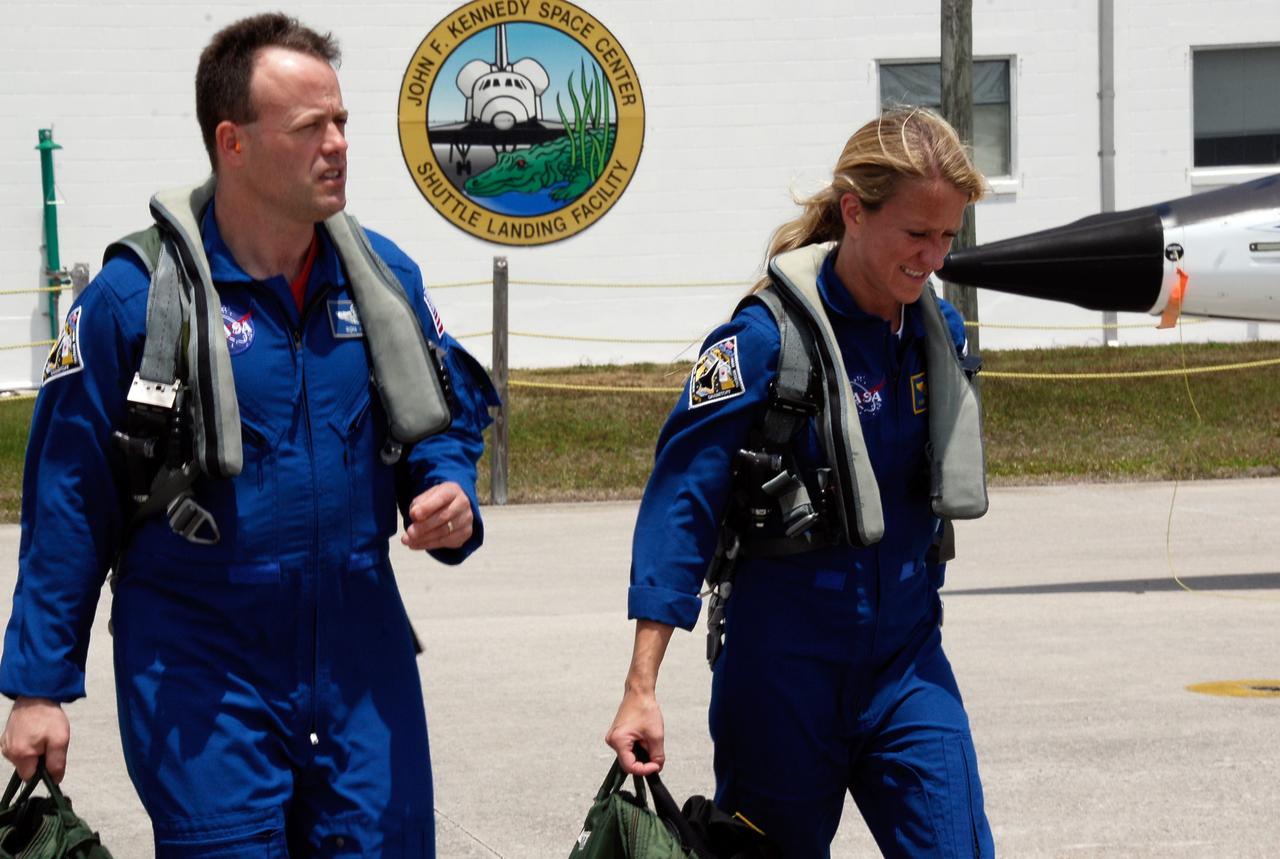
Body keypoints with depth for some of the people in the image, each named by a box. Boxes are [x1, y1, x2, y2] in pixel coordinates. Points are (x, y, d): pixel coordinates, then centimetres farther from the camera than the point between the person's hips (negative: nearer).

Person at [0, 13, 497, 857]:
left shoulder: (383, 275, 2)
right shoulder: (134, 296, -11)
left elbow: (451, 412, 17)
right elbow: (69, 499, -6)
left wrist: (449, 494, -7)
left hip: (360, 646, 4)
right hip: (203, 665, -4)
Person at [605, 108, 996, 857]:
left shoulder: (940, 331, 4)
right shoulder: (768, 336, -14)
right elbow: (681, 502, -15)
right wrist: (641, 689, -19)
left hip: (904, 663, 5)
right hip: (785, 667, -5)